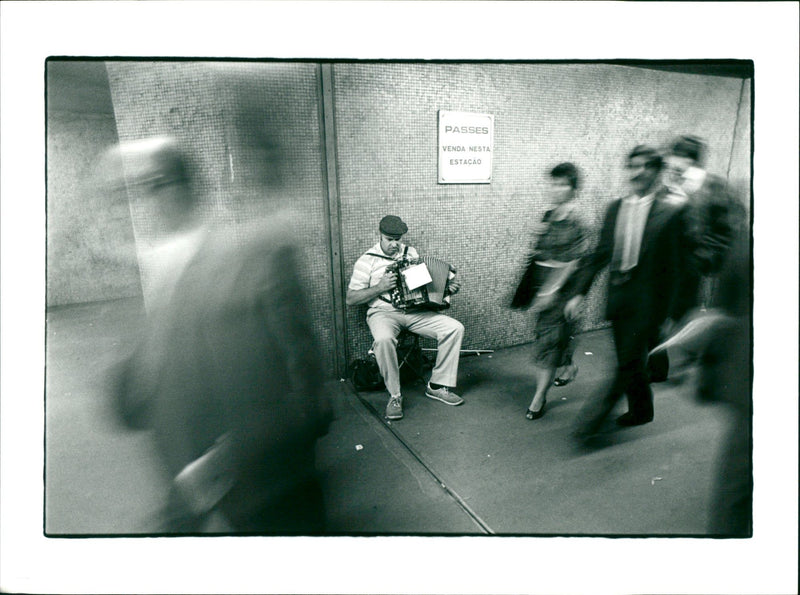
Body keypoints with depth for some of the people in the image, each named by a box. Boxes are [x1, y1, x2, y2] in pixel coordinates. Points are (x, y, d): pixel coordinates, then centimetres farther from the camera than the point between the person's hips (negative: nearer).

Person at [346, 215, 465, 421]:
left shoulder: (411, 253, 14)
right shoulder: (367, 261, 0)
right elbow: (350, 299, -2)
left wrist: (448, 286, 2)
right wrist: (379, 288, -14)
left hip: (415, 311, 5)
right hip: (384, 313, -4)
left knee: (455, 328, -15)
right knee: (383, 339, -39)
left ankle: (438, 385, -4)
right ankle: (395, 396, -19)